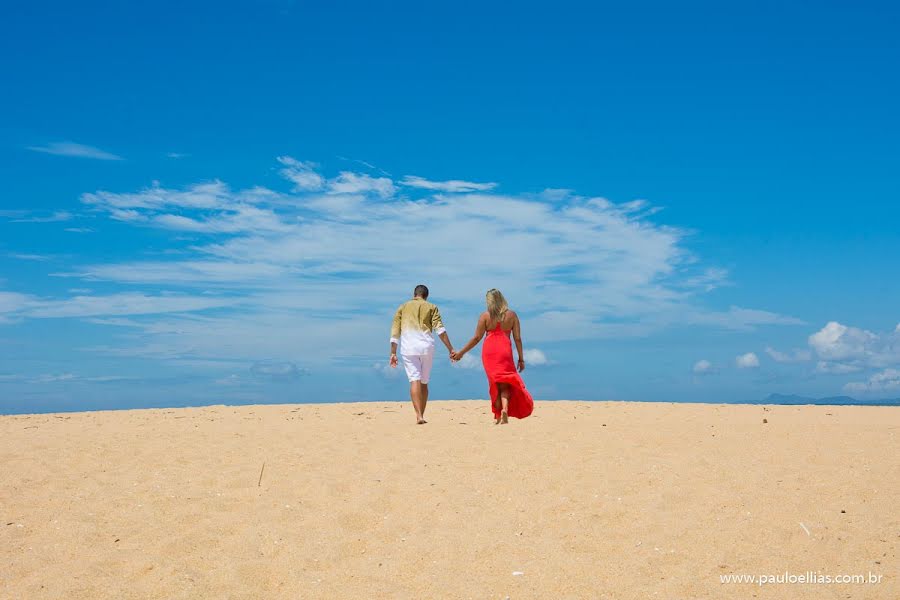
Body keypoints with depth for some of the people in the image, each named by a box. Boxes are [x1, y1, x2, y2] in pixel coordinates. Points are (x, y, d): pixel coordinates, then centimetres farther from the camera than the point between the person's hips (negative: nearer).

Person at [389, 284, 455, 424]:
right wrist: (450, 349, -5)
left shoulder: (403, 307, 16)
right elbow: (440, 329, -1)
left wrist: (393, 353, 11)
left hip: (408, 348, 0)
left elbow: (395, 332, 9)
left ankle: (419, 415, -23)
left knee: (414, 381, -8)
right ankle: (421, 415, 16)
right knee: (424, 382, 13)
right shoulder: (431, 307, 12)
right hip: (426, 347, 0)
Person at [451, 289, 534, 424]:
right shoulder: (512, 315, 3)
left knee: (494, 382, 12)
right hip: (505, 350, 0)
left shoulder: (485, 316, -1)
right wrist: (521, 358, 9)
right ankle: (505, 409, -19)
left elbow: (476, 338, -2)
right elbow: (518, 338, 2)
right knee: (505, 383, 6)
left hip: (489, 350, 0)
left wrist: (461, 353, 6)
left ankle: (497, 415, 13)